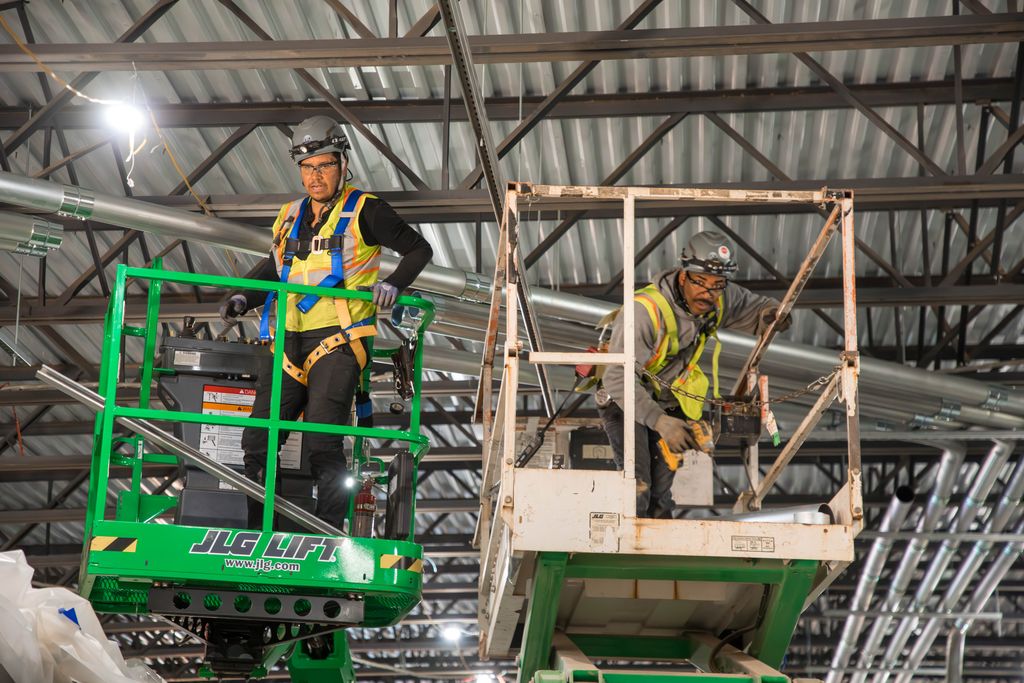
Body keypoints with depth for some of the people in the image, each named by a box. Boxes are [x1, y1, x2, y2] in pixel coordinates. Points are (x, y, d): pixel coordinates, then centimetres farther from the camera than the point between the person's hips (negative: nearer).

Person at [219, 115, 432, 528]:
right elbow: (273, 270, 29)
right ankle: (253, 529, 10)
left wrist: (393, 284, -12)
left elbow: (418, 249, 5)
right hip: (291, 340, 6)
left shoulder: (364, 210, 0)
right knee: (257, 440, 1)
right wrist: (243, 298, 10)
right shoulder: (291, 216, 18)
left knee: (321, 443, -15)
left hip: (338, 341, -6)